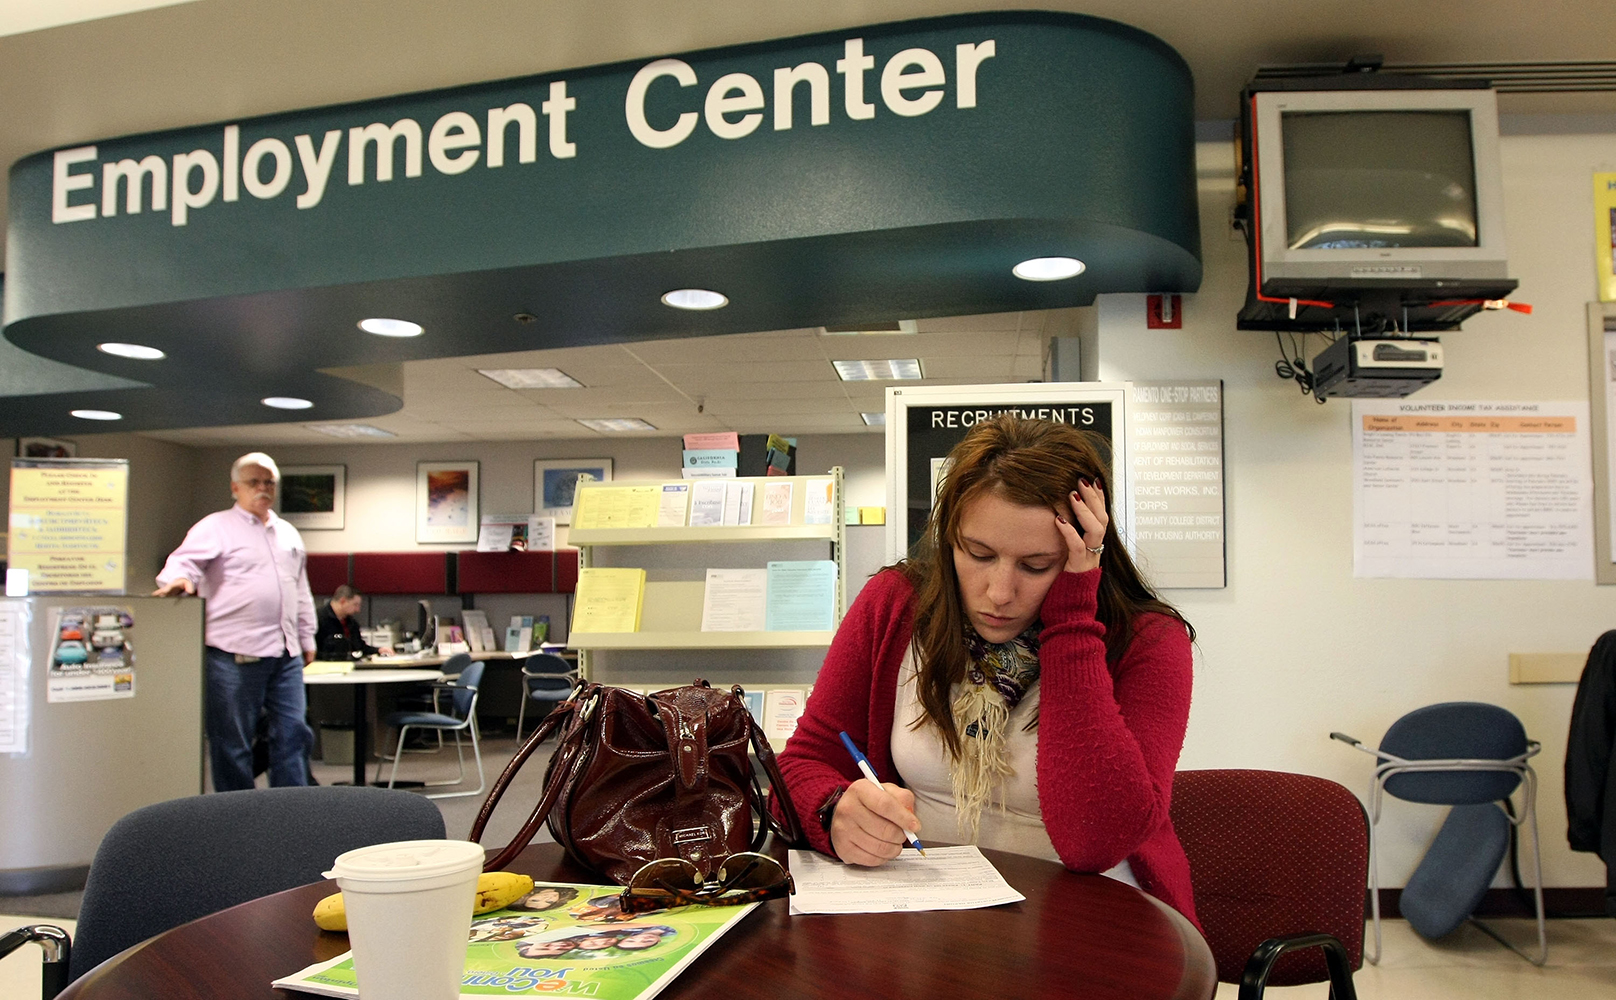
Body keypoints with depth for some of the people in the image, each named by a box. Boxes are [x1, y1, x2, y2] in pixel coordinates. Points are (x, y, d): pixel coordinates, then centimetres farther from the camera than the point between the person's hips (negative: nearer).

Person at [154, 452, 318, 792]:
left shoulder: (289, 534, 20)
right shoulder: (216, 527, 1)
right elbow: (185, 559, -14)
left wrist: (307, 638, 23)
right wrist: (179, 578, -36)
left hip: (285, 653, 6)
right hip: (236, 653, -6)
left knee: (293, 732, 5)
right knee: (232, 741, 1)